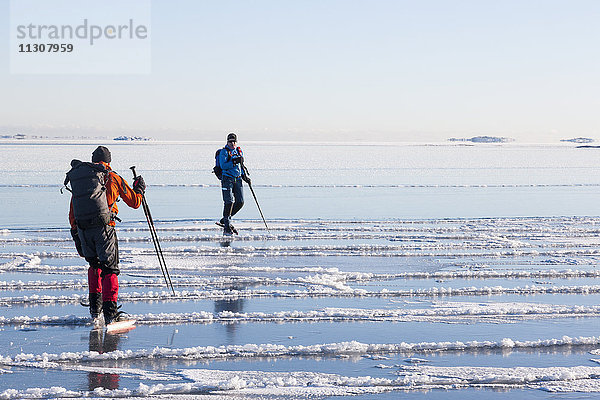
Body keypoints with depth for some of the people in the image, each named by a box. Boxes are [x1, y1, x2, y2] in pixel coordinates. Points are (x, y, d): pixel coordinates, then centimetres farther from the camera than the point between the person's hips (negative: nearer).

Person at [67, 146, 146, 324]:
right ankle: (110, 311, -10)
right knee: (110, 268, -1)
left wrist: (75, 233, 23)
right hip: (104, 227, -4)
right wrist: (140, 189, 32)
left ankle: (95, 307, 26)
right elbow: (134, 202, 13)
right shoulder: (112, 177, 5)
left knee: (94, 265, 23)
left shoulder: (77, 180, 17)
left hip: (82, 228, 4)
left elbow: (72, 213, 17)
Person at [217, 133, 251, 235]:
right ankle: (226, 227, -4)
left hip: (238, 179, 7)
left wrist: (245, 176, 14)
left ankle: (225, 220, 20)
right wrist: (234, 161, -24)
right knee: (229, 202, -10)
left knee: (240, 202, 2)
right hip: (227, 179, -7)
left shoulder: (239, 151, 14)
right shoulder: (224, 152, -6)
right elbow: (223, 166, -17)